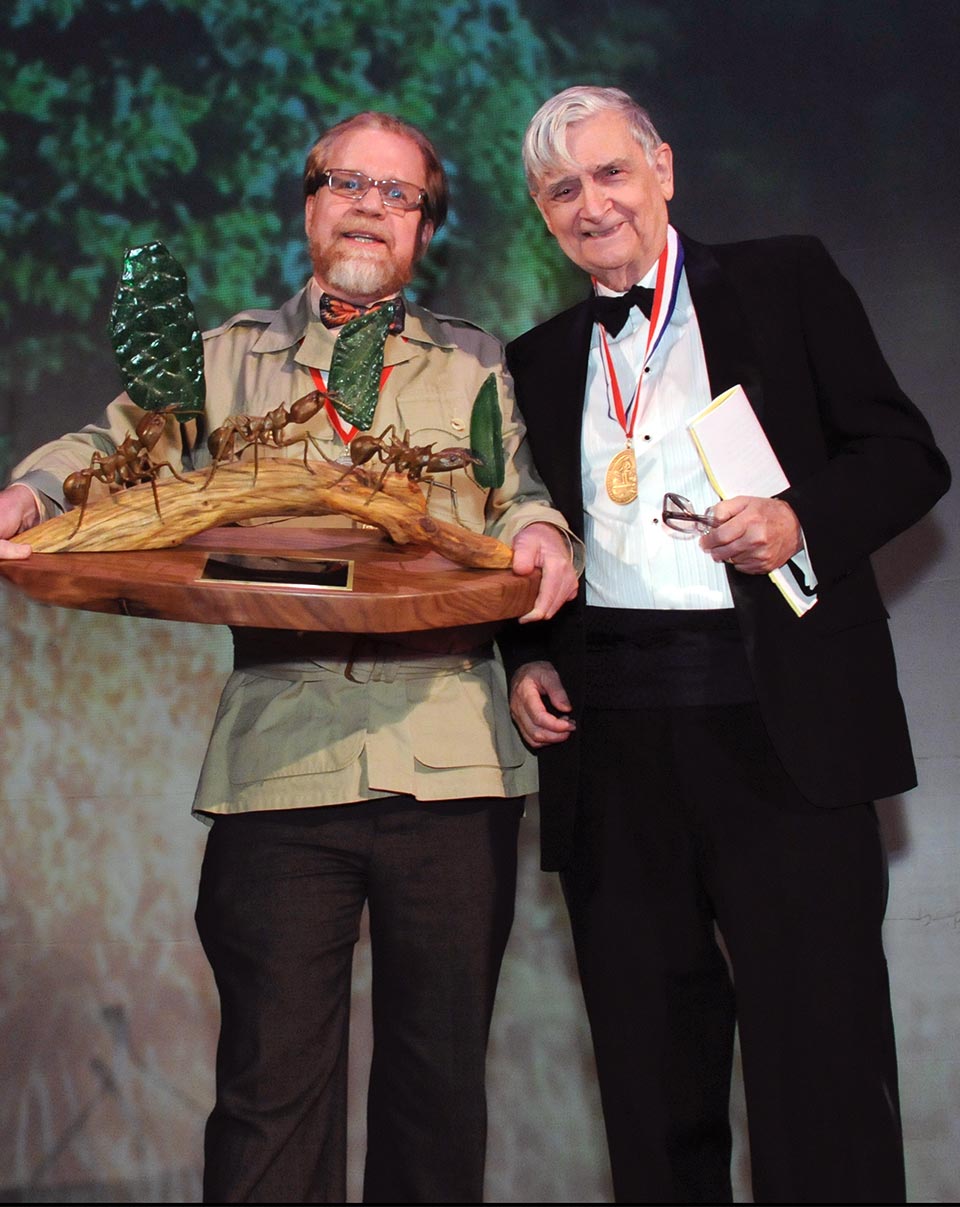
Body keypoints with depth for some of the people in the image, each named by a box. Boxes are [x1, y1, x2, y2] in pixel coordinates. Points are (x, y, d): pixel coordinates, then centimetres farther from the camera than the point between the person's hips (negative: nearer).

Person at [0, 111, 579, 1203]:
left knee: (439, 1074, 7)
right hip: (279, 759, 0)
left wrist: (540, 531, -12)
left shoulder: (475, 365, 19)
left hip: (449, 757, 1)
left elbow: (521, 489, 12)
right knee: (272, 1080, -1)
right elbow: (114, 442, 12)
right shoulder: (229, 357, 19)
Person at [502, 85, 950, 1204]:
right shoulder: (538, 361, 19)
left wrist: (802, 519, -15)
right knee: (650, 1062, 8)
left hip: (780, 724, -3)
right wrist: (527, 660, 4)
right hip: (608, 730, 4)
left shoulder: (785, 282, 8)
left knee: (821, 1053, -4)